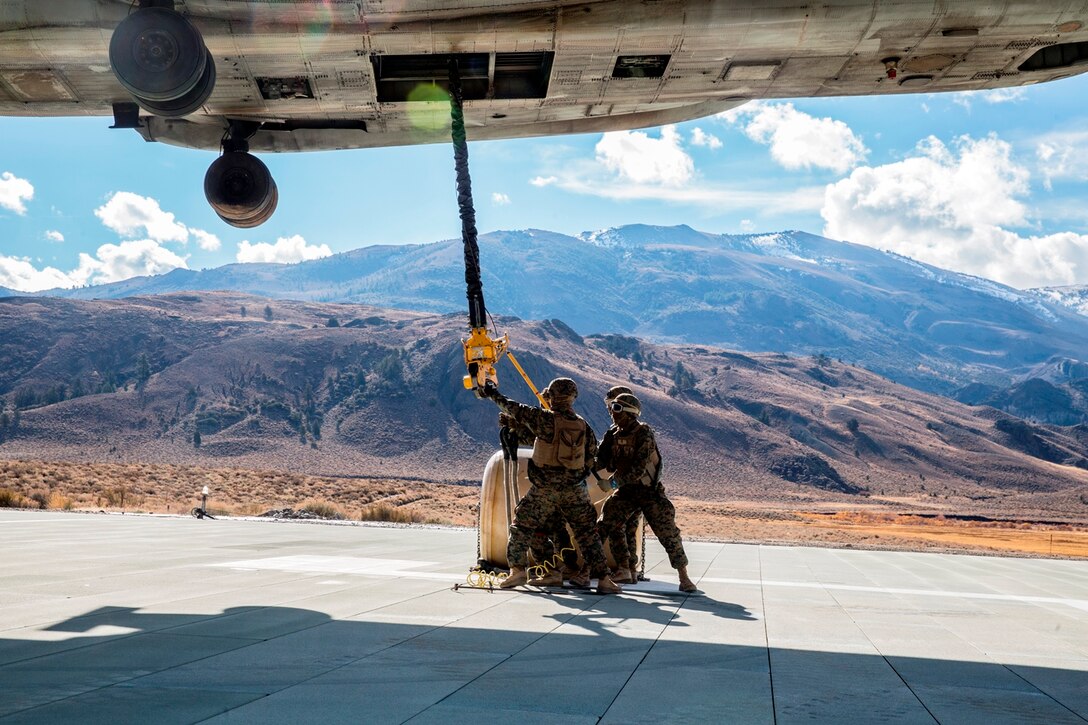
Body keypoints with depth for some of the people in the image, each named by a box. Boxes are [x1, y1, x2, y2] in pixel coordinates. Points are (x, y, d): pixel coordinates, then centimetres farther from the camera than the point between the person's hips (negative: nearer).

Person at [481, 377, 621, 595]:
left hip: (544, 490, -3)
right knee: (588, 533, 9)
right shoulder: (583, 426, 2)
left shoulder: (545, 419, -10)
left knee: (522, 527, 14)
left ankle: (518, 570, 10)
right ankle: (604, 579, 4)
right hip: (575, 491, 3)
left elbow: (514, 409, -1)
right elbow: (591, 458, 10)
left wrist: (492, 394, 14)